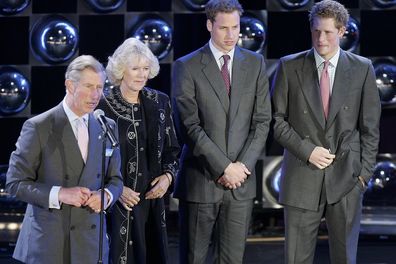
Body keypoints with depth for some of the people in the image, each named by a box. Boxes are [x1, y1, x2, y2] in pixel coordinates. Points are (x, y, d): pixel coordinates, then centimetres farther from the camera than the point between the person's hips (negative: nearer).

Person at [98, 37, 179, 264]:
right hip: (117, 203, -4)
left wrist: (168, 175, -4)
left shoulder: (160, 102, 6)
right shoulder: (103, 106, -8)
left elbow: (172, 148, 14)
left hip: (153, 198, 4)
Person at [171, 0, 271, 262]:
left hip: (241, 181, 3)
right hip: (200, 179, -3)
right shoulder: (186, 67, -3)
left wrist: (243, 166, -7)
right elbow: (190, 126, -9)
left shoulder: (255, 63, 8)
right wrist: (224, 167, -13)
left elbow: (262, 121, 6)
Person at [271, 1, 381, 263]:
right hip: (302, 179, 0)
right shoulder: (289, 67, 2)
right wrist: (307, 150, -9)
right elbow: (277, 119, 3)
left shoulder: (362, 69, 3)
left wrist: (364, 173, 1)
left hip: (346, 179, 0)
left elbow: (370, 127, 6)